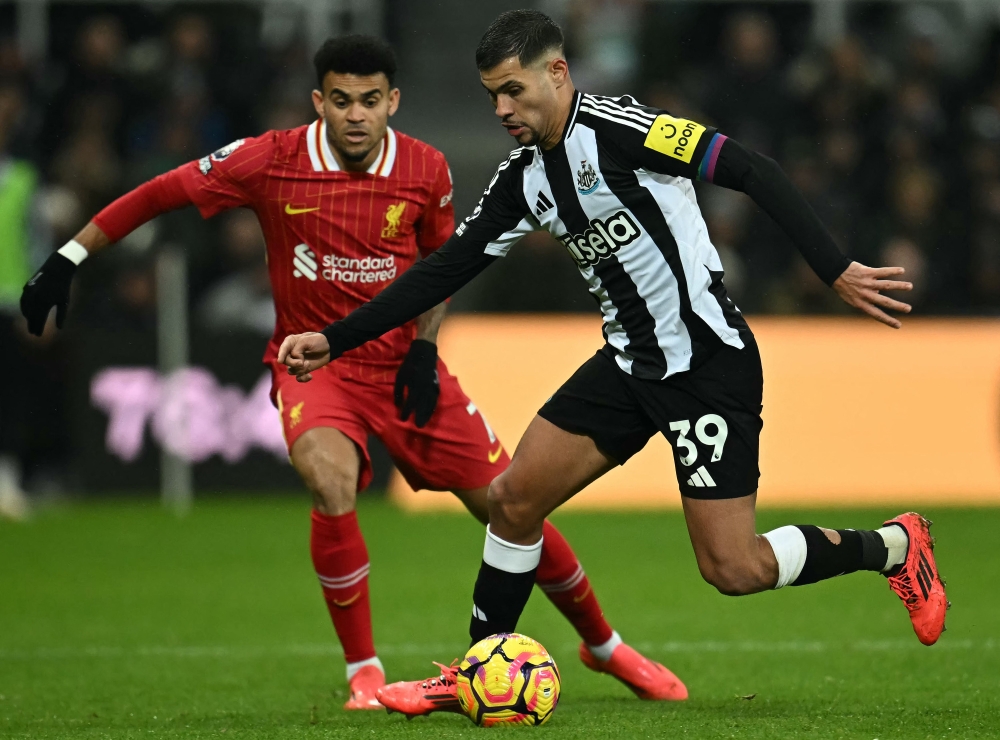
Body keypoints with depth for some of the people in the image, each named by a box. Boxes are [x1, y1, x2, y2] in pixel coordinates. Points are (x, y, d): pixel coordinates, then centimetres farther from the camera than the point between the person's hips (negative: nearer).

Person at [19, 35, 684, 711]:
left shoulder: (425, 171, -7)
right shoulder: (273, 162, -14)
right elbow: (163, 193, -5)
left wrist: (425, 346, -1)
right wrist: (70, 257, -7)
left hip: (401, 363, 2)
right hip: (313, 362, -2)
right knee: (331, 479, -33)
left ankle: (604, 644, 25)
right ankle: (365, 674, -16)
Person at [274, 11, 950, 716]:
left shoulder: (613, 129, -18)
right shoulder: (525, 178, 7)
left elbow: (753, 172, -22)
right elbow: (446, 268, 13)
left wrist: (837, 271, -29)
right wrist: (333, 340, 9)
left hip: (709, 360, -8)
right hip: (631, 361, 8)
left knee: (732, 568, -9)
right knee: (513, 496, 2)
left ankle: (894, 546, 13)